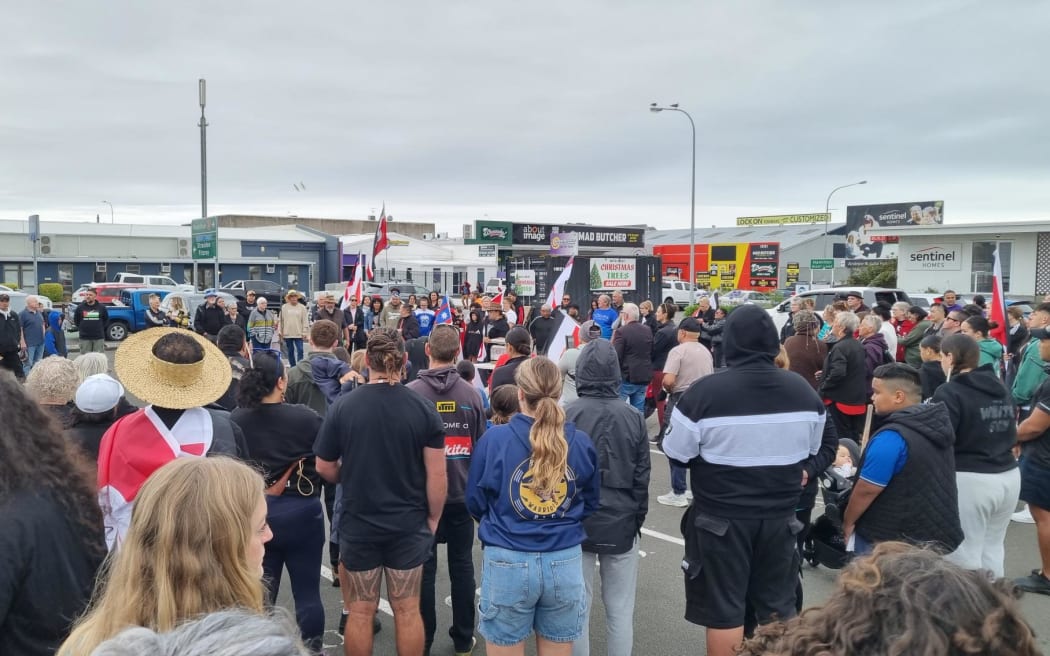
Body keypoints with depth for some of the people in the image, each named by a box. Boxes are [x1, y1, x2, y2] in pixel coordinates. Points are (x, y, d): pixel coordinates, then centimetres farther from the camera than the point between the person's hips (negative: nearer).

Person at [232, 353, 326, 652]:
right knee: (307, 593, 13)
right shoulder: (306, 417, -16)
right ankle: (311, 649, 25)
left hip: (253, 515, 2)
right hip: (300, 514, -2)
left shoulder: (234, 421, -10)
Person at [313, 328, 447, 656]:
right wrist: (433, 518, 5)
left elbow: (325, 469, 0)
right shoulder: (423, 408, -11)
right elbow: (436, 474, -9)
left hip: (358, 523, 0)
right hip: (409, 524, 0)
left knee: (361, 610, 14)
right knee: (407, 610, 13)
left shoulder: (342, 406, -10)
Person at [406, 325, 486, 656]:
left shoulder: (411, 392, -13)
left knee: (424, 567, 9)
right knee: (462, 565, 12)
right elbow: (480, 446, 1)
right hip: (462, 493, 2)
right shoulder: (471, 394, -7)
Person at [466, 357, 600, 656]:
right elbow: (591, 504, 9)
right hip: (565, 563, 2)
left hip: (507, 563, -2)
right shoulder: (582, 442, -4)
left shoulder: (494, 438, -10)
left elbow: (475, 502, 2)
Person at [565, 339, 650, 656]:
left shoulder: (566, 416, -10)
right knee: (620, 609, 11)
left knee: (578, 608, 8)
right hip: (621, 523, 1)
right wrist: (638, 519, 13)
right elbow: (642, 477, 0)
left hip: (576, 523, -1)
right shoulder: (634, 418, -5)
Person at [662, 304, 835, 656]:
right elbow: (824, 444, 13)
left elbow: (676, 453, -7)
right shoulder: (802, 389, -1)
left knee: (724, 610, 8)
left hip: (721, 518, -4)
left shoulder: (705, 391, -18)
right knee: (778, 607, 18)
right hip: (780, 516, 4)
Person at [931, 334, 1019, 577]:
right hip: (1009, 476, 8)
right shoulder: (1001, 389, 12)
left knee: (965, 554, 3)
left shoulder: (949, 392, -13)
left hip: (969, 480, -8)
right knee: (992, 548, 19)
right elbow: (1011, 434, 21)